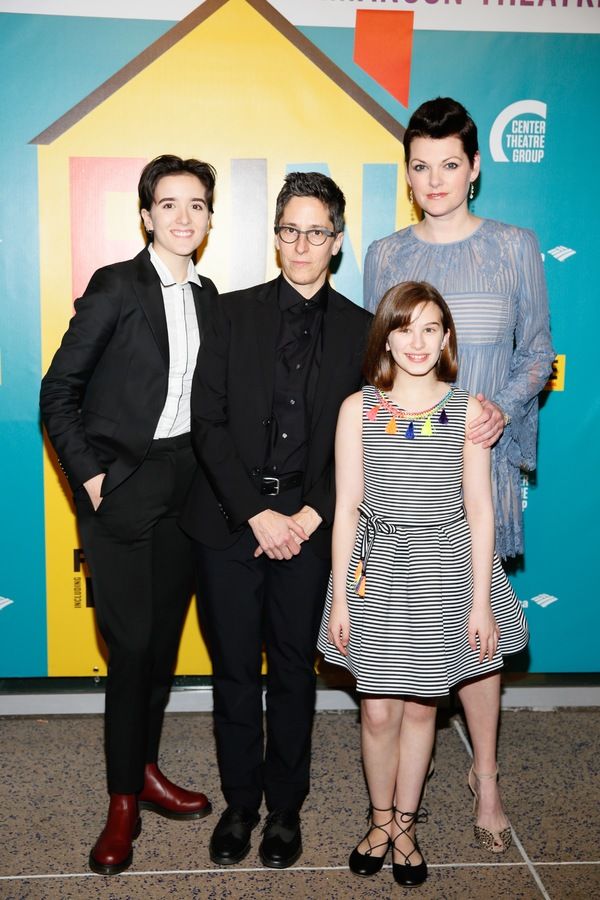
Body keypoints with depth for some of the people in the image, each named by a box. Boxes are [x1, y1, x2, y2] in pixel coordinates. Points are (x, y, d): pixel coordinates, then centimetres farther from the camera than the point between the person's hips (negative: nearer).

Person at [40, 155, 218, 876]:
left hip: (185, 485, 5)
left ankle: (145, 770, 29)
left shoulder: (206, 297, 11)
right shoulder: (116, 287, -6)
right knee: (132, 643, -3)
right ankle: (124, 801, 12)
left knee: (163, 637, 12)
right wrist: (88, 475, -11)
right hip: (122, 486, -5)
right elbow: (59, 391, -6)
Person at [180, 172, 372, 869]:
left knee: (294, 670, 12)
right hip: (230, 522, 0)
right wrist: (255, 512, -11)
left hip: (308, 528, 0)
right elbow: (208, 420, -4)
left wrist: (311, 516, -8)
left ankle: (285, 807, 30)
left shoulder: (361, 330, 4)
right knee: (235, 670, 10)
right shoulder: (234, 313, 2)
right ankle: (240, 804, 28)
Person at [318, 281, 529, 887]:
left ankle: (405, 825, 33)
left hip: (446, 569, 1)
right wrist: (340, 599, -2)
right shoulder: (358, 409, -2)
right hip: (378, 568, 0)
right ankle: (380, 819, 32)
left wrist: (480, 602, -3)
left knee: (420, 706, 12)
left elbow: (479, 509, 0)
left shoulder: (467, 410, -1)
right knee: (378, 710, 6)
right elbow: (346, 509, -1)